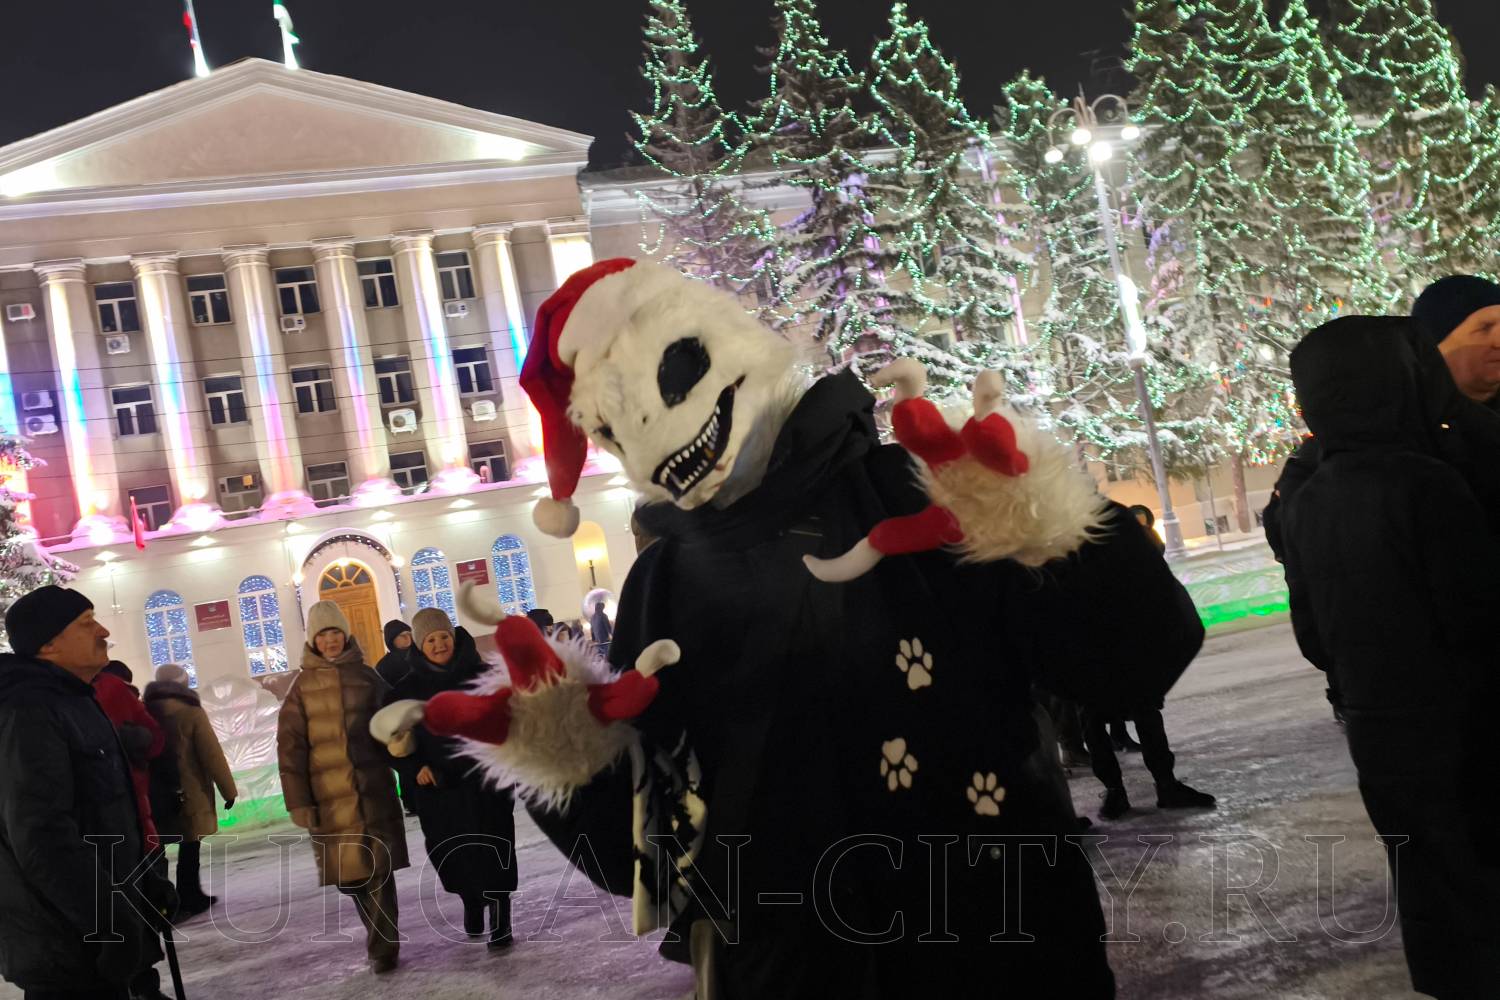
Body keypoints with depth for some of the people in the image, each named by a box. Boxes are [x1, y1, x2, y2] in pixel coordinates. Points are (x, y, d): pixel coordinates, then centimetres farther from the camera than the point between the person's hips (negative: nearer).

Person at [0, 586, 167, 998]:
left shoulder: (74, 702, 15)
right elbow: (43, 838, -27)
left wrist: (145, 887, 20)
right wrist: (114, 924, -26)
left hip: (90, 937, 10)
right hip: (67, 950, -10)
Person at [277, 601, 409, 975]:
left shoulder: (366, 676, 5)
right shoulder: (303, 686, 3)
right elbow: (290, 747, 1)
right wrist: (298, 800, -5)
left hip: (373, 787, 0)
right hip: (329, 794, 0)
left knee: (379, 866, -2)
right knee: (347, 870, 7)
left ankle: (383, 945, 7)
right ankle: (379, 932, 30)